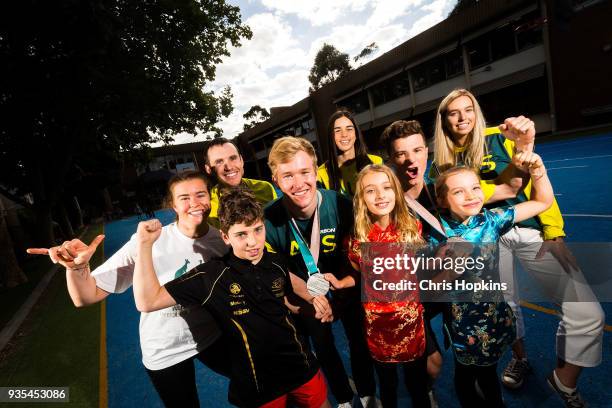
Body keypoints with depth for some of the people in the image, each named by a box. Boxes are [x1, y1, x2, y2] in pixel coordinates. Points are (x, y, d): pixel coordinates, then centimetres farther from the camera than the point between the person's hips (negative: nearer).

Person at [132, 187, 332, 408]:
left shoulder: (277, 263, -7)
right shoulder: (212, 275, -18)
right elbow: (148, 302, -18)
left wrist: (312, 307, -7)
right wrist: (145, 244, -25)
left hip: (303, 368, 4)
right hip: (259, 388, -3)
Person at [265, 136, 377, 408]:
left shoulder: (340, 204, -30)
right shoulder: (269, 219, -30)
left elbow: (351, 254, -13)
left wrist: (339, 285, -18)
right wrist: (309, 296, -18)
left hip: (344, 286, 0)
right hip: (306, 294, 1)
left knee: (358, 340, 20)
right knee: (322, 346, 23)